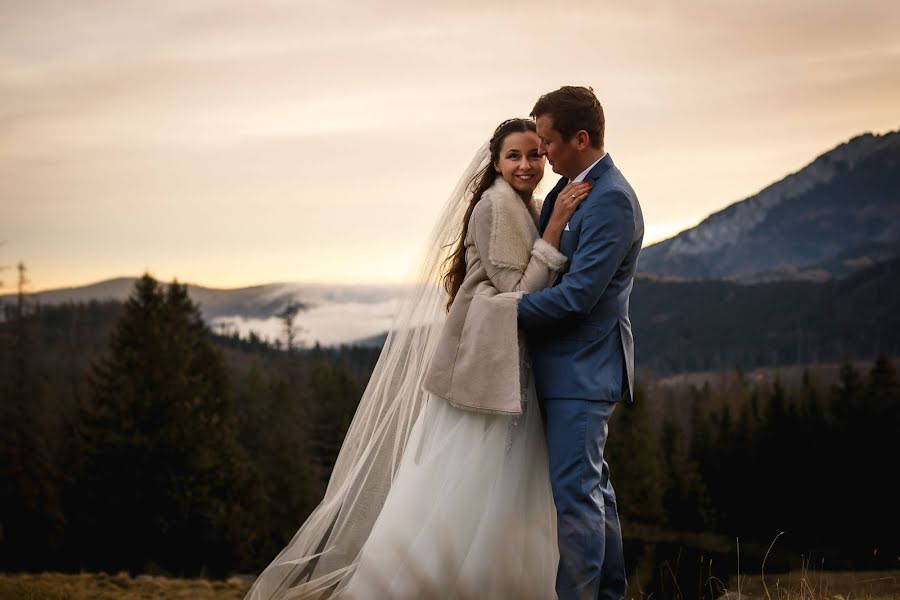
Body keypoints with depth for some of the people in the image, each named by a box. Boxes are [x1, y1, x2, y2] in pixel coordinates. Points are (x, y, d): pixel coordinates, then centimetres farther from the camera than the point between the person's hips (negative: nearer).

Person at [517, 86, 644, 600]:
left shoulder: (611, 200, -19)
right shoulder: (571, 188, 11)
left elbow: (575, 295, -22)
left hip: (583, 369, -10)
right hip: (572, 365, 10)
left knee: (574, 490, -8)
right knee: (592, 486, 17)